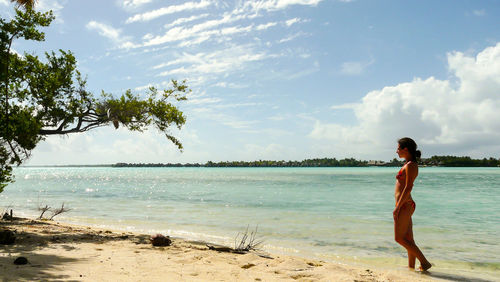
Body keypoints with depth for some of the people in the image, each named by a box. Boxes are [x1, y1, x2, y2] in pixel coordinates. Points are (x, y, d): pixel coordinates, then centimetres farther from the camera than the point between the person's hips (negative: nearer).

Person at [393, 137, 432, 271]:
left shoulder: (410, 165, -15)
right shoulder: (410, 164, 15)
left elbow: (408, 187, -20)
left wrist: (397, 207, -20)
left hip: (404, 205, -10)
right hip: (407, 205, 10)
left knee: (399, 238, -4)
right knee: (408, 239, 12)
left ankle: (424, 262, 1)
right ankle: (411, 266, 17)